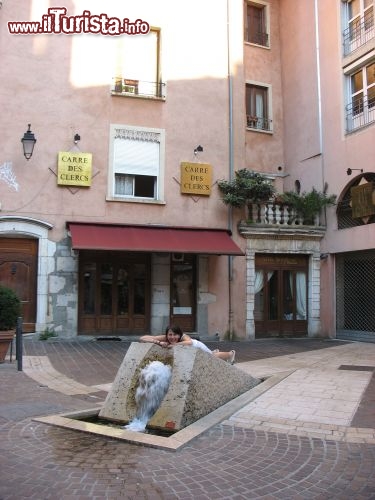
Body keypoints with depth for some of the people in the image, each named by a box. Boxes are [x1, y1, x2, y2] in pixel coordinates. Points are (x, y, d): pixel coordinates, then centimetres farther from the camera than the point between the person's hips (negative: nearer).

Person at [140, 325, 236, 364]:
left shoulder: (184, 337, -46)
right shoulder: (165, 338, -39)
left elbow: (190, 342, -70)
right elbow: (142, 338, -47)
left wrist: (173, 345, -68)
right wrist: (159, 342, -58)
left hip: (197, 346, -4)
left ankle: (231, 353, 55)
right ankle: (215, 352, 67)